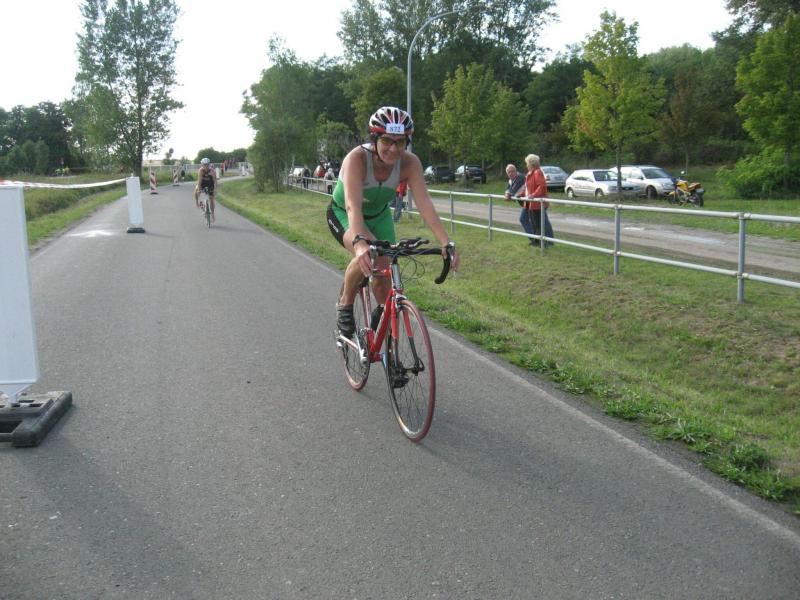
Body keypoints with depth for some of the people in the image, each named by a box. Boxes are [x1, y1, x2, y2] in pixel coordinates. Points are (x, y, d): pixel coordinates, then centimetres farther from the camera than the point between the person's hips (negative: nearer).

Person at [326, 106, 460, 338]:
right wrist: (359, 242, -65)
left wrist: (446, 243, -44)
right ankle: (345, 305, -7)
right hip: (342, 214, -4)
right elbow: (353, 206, -48)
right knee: (367, 255, -33)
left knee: (383, 272, -4)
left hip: (378, 215, 4)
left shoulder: (409, 163, -26)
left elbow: (424, 203, -32)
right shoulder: (357, 158, -36)